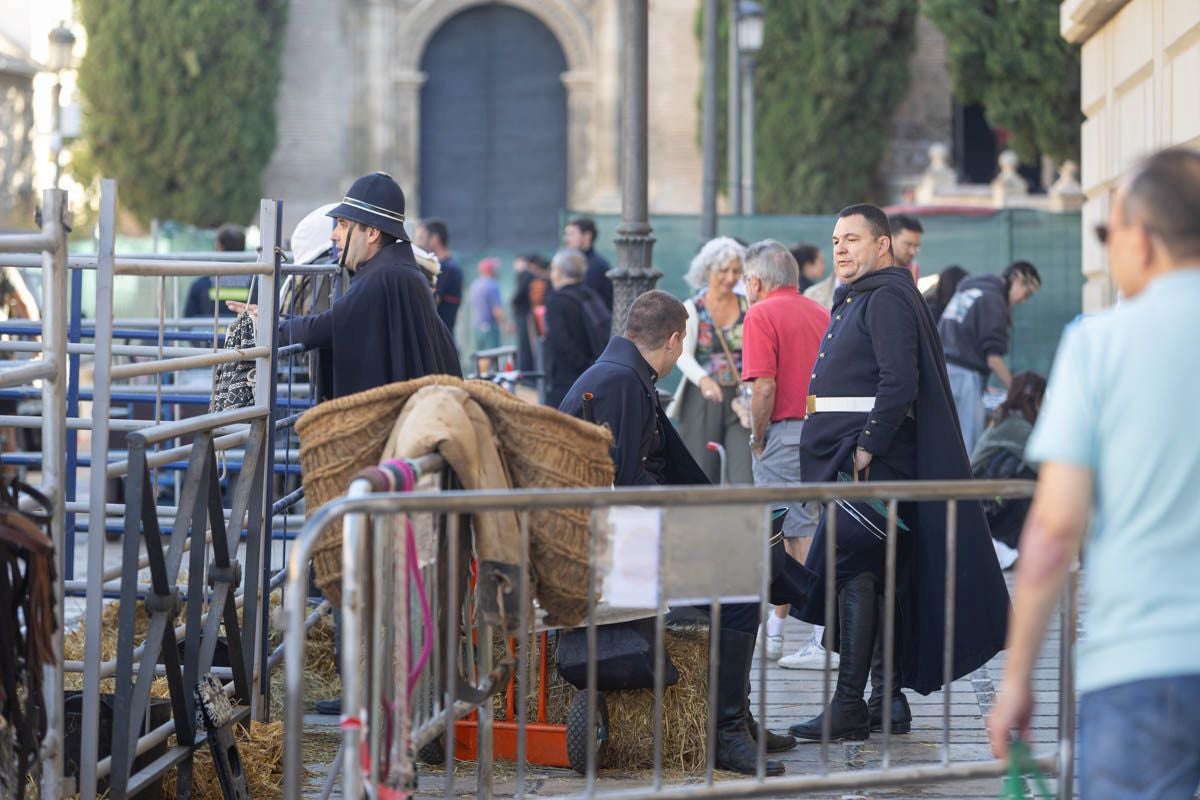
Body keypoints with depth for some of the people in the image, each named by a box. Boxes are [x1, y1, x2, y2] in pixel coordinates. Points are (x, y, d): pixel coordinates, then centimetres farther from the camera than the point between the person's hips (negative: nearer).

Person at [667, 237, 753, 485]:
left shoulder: (747, 308, 8)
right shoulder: (692, 309, 3)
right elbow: (683, 355, -10)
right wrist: (703, 379, -31)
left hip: (742, 400, 1)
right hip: (703, 401, -1)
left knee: (745, 477, -11)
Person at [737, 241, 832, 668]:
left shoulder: (762, 315, -7)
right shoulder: (820, 313, 14)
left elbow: (764, 387, -16)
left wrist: (758, 440, -6)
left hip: (786, 431, -7)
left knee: (802, 536, -5)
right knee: (793, 532, 14)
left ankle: (826, 641, -7)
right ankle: (773, 633, 21)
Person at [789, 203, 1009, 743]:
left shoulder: (887, 299, -11)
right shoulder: (858, 299, 22)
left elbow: (899, 382, -22)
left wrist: (866, 449, -22)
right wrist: (851, 452, 18)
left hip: (871, 458, -11)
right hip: (848, 458, 11)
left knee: (853, 574, -12)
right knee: (875, 578, 11)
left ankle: (849, 707, -13)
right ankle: (888, 700, 15)